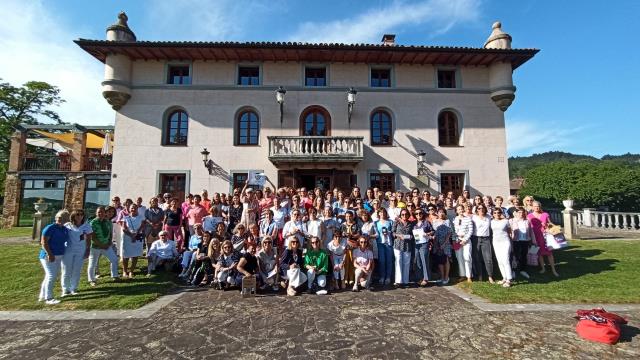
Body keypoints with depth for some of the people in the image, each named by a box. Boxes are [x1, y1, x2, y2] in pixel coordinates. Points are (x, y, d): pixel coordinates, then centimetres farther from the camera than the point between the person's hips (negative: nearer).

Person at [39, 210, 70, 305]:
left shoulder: (65, 229, 9)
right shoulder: (50, 228, -11)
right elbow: (43, 242, -16)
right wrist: (50, 254, -22)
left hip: (59, 256, 7)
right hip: (48, 256, -7)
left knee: (54, 277, 13)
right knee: (51, 276, -10)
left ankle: (42, 296, 25)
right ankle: (48, 298, -4)